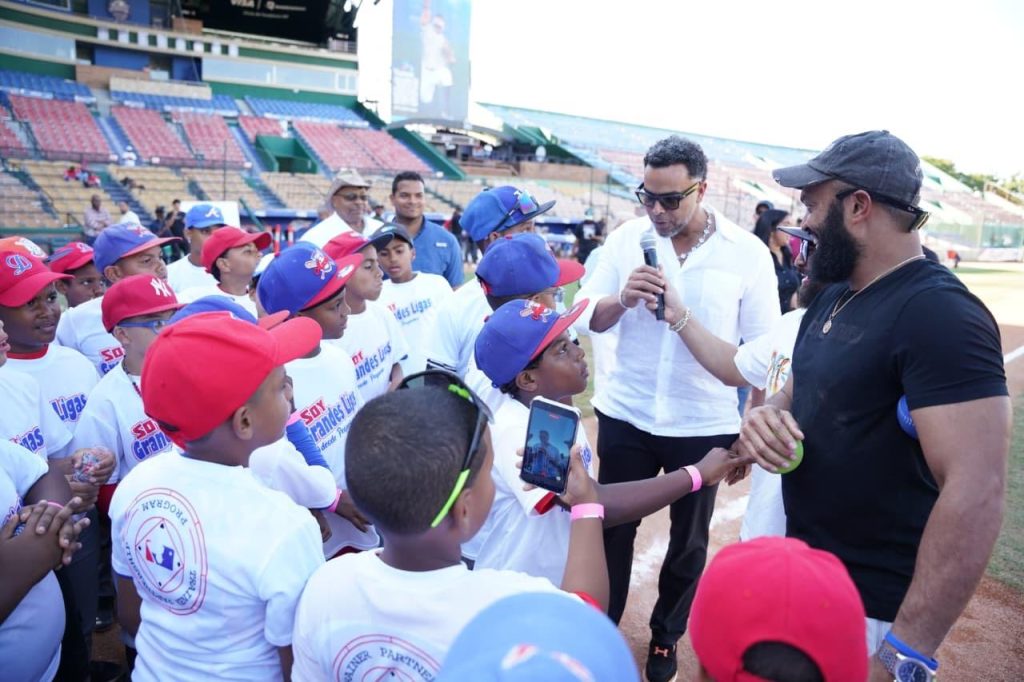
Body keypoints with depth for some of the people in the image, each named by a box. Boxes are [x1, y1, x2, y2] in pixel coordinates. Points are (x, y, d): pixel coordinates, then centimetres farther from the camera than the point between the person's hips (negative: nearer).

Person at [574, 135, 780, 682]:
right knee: (613, 530, 13)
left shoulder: (747, 252, -8)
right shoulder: (626, 237, -3)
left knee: (689, 541, 16)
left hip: (705, 425, -1)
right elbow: (587, 318, -2)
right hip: (625, 415, 1)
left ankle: (666, 636, 40)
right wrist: (622, 297, -23)